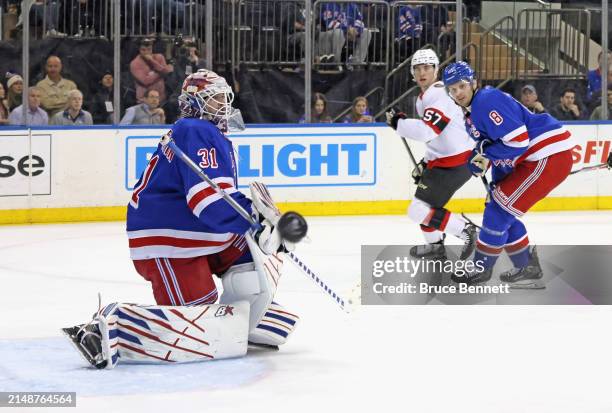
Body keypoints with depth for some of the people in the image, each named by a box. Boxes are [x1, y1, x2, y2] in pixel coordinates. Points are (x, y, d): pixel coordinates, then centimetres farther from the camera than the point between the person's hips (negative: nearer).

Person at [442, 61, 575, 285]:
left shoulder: (487, 101, -16)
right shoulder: (471, 112, 16)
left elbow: (518, 140, -22)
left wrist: (486, 155, -11)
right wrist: (498, 184, 11)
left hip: (550, 156, -11)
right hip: (532, 160, 11)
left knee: (500, 210, -7)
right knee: (499, 209, 15)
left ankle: (481, 269, 5)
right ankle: (527, 266, 25)